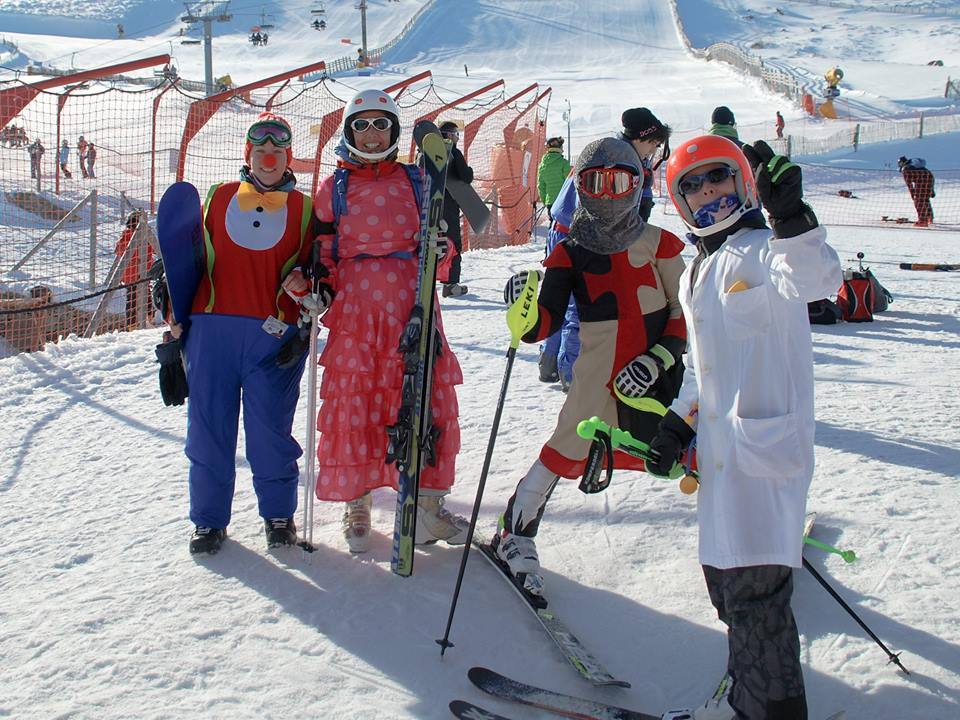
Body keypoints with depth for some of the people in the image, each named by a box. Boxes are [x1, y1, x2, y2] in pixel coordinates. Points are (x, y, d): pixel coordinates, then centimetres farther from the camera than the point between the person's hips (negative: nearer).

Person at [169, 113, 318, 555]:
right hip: (212, 327, 2)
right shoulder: (219, 198, 16)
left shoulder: (302, 207, 12)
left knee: (270, 427, 0)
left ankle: (278, 514, 17)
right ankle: (209, 518, 17)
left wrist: (303, 283, -11)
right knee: (208, 425, 4)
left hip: (273, 332, -2)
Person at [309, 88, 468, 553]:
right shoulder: (334, 188, 9)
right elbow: (323, 252, 11)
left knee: (426, 399, -1)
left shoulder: (415, 181, 11)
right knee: (353, 404, 1)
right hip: (354, 309, -1)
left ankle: (427, 502, 10)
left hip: (410, 305, 1)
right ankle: (356, 502, 15)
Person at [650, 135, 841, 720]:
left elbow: (818, 280, -32)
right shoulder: (697, 273, 17)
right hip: (722, 444, 9)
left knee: (754, 588, -8)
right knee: (723, 575, 18)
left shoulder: (765, 251, -9)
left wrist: (789, 216, -46)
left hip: (769, 441, -9)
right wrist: (679, 422, 19)